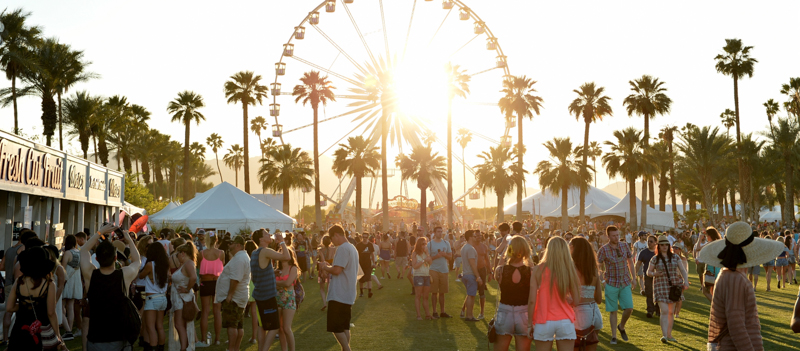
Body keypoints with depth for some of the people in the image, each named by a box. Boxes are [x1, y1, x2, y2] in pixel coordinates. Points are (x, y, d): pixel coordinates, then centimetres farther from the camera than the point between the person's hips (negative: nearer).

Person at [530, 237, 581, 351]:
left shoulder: (537, 270, -5)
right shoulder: (571, 270, -5)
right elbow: (576, 302, -2)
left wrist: (530, 323, 4)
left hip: (544, 323, 0)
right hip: (565, 322, 0)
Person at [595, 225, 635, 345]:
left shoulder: (625, 246, 2)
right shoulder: (603, 250, -9)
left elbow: (630, 261, 14)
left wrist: (633, 277, 13)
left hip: (625, 283, 3)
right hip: (611, 284, -3)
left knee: (629, 308, -5)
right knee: (613, 311, 2)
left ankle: (621, 327, 23)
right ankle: (614, 336, 13)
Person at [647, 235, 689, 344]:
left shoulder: (675, 257, 5)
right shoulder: (655, 259, 2)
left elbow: (682, 270, 3)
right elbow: (648, 272, 8)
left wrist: (685, 281, -14)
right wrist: (655, 274, -14)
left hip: (674, 286, 3)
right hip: (661, 287, -3)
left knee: (671, 312, 10)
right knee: (664, 311, -15)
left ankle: (669, 335, 21)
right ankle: (664, 335, -20)